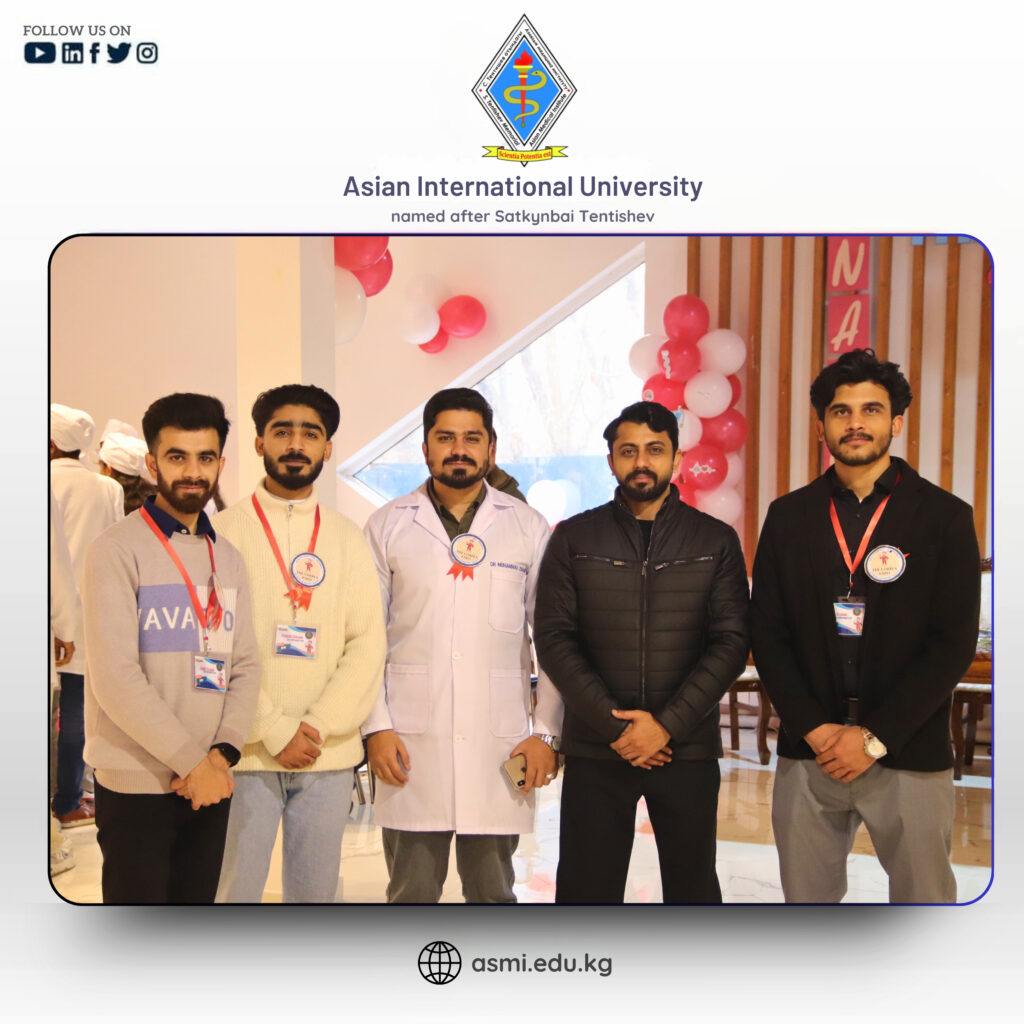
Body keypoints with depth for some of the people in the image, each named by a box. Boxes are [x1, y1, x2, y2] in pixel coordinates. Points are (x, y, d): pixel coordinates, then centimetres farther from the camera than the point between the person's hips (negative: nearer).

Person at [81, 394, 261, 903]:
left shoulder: (228, 558, 11)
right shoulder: (118, 549, -8)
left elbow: (245, 666, 8)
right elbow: (115, 677, -16)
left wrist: (223, 752, -7)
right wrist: (191, 761, -15)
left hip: (208, 783, 5)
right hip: (136, 784, -5)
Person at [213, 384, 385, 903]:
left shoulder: (348, 538, 9)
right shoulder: (224, 529, 1)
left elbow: (368, 644, 3)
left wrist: (318, 726, -9)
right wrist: (275, 732, -11)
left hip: (329, 754, 3)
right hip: (246, 751, -2)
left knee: (315, 891, 11)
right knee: (236, 890, 4)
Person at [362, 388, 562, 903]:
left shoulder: (528, 528, 6)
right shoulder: (387, 526, 6)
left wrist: (546, 731, -1)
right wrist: (376, 726, -4)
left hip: (500, 742, 1)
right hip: (411, 743, 0)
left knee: (493, 895, 11)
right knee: (410, 895, 8)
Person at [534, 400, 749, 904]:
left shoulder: (716, 541, 5)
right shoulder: (574, 538, 5)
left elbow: (730, 642, -1)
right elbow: (554, 639, -1)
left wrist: (667, 724, -11)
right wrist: (613, 724, -10)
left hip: (687, 748, 1)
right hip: (594, 749, 0)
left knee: (693, 887, 11)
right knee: (586, 889, 5)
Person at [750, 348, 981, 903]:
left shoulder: (945, 517, -1)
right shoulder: (789, 516, 6)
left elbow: (953, 644, -6)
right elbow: (767, 633, 3)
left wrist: (874, 737, -11)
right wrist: (814, 729, -8)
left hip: (909, 757, -2)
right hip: (808, 753, 2)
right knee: (805, 901, 11)